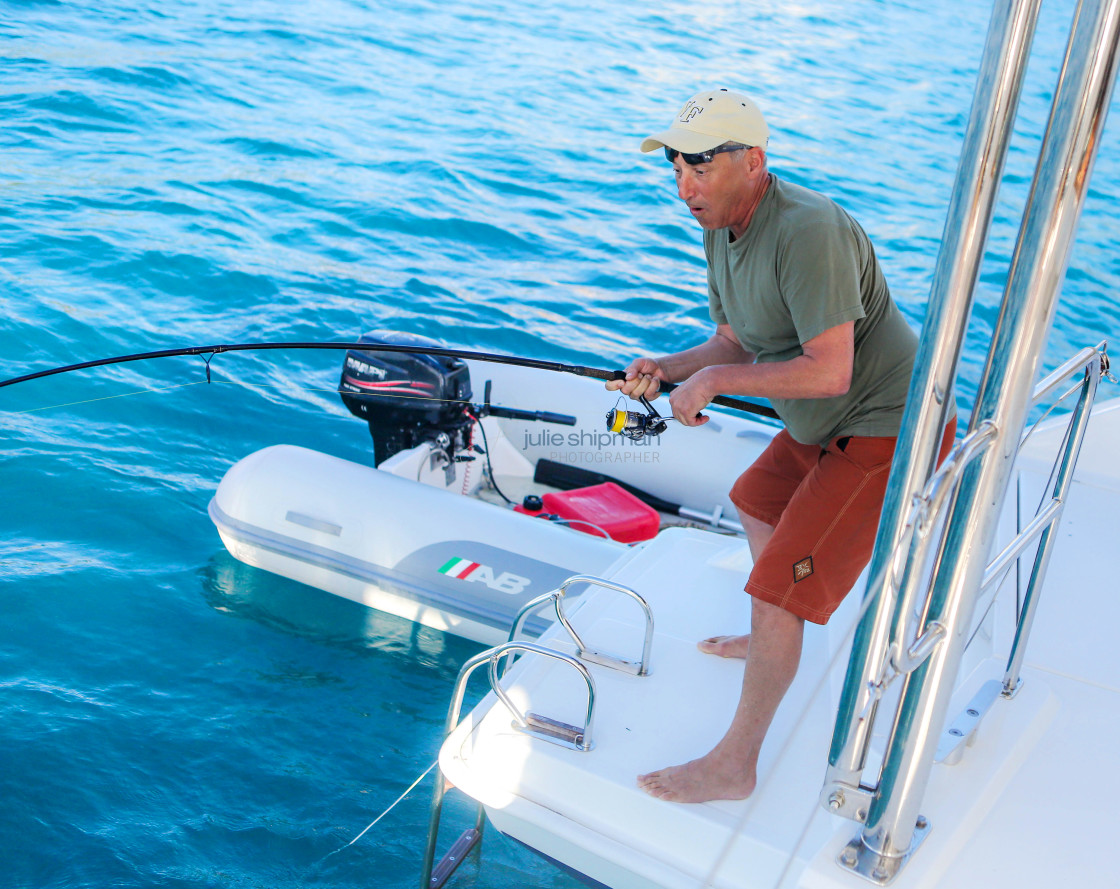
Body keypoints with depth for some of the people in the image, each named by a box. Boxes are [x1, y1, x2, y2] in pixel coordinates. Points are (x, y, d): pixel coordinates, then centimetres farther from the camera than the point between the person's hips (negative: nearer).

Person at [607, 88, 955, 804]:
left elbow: (829, 371, -33)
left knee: (779, 584, -11)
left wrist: (713, 380, -25)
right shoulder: (722, 228, 2)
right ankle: (772, 641, 52)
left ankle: (734, 766, 3)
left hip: (888, 431, -10)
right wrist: (666, 369, -8)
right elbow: (739, 344, 10)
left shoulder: (808, 230, -29)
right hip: (826, 426, 10)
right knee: (756, 502, 29)